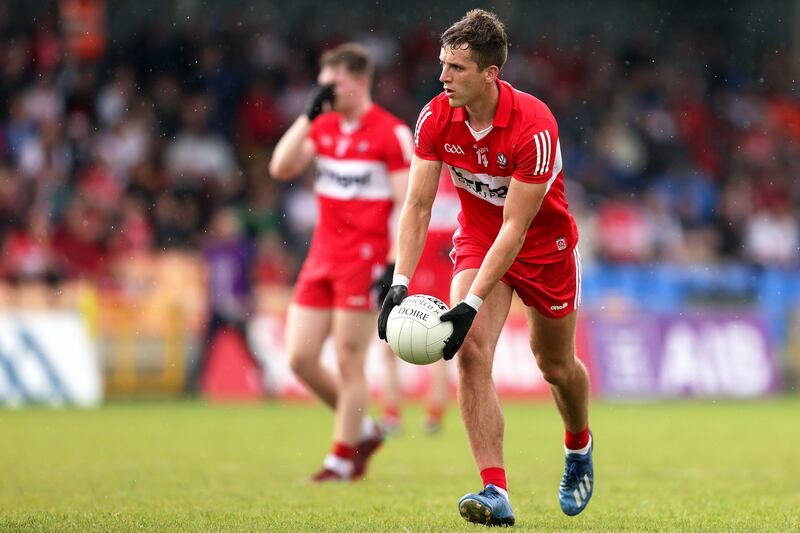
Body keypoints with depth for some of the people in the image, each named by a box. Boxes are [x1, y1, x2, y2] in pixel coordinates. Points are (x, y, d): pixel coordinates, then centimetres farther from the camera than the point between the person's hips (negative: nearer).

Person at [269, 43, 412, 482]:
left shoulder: (391, 133, -7)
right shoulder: (323, 126, 11)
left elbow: (406, 206, -10)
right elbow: (281, 168, 0)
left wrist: (394, 266, -17)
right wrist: (309, 115, -6)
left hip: (364, 260, -7)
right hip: (321, 258, 7)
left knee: (349, 363, -3)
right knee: (300, 358, 2)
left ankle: (342, 460, 7)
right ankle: (362, 430, 20)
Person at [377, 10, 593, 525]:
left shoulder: (534, 126, -32)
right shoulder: (436, 118, -18)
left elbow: (515, 227, -31)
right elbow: (417, 205, -15)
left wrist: (472, 304, -35)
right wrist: (400, 283, -27)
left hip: (543, 244, -3)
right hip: (477, 238, 3)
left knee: (556, 366, 12)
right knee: (472, 352, -19)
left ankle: (579, 447, 46)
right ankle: (496, 492, -22)